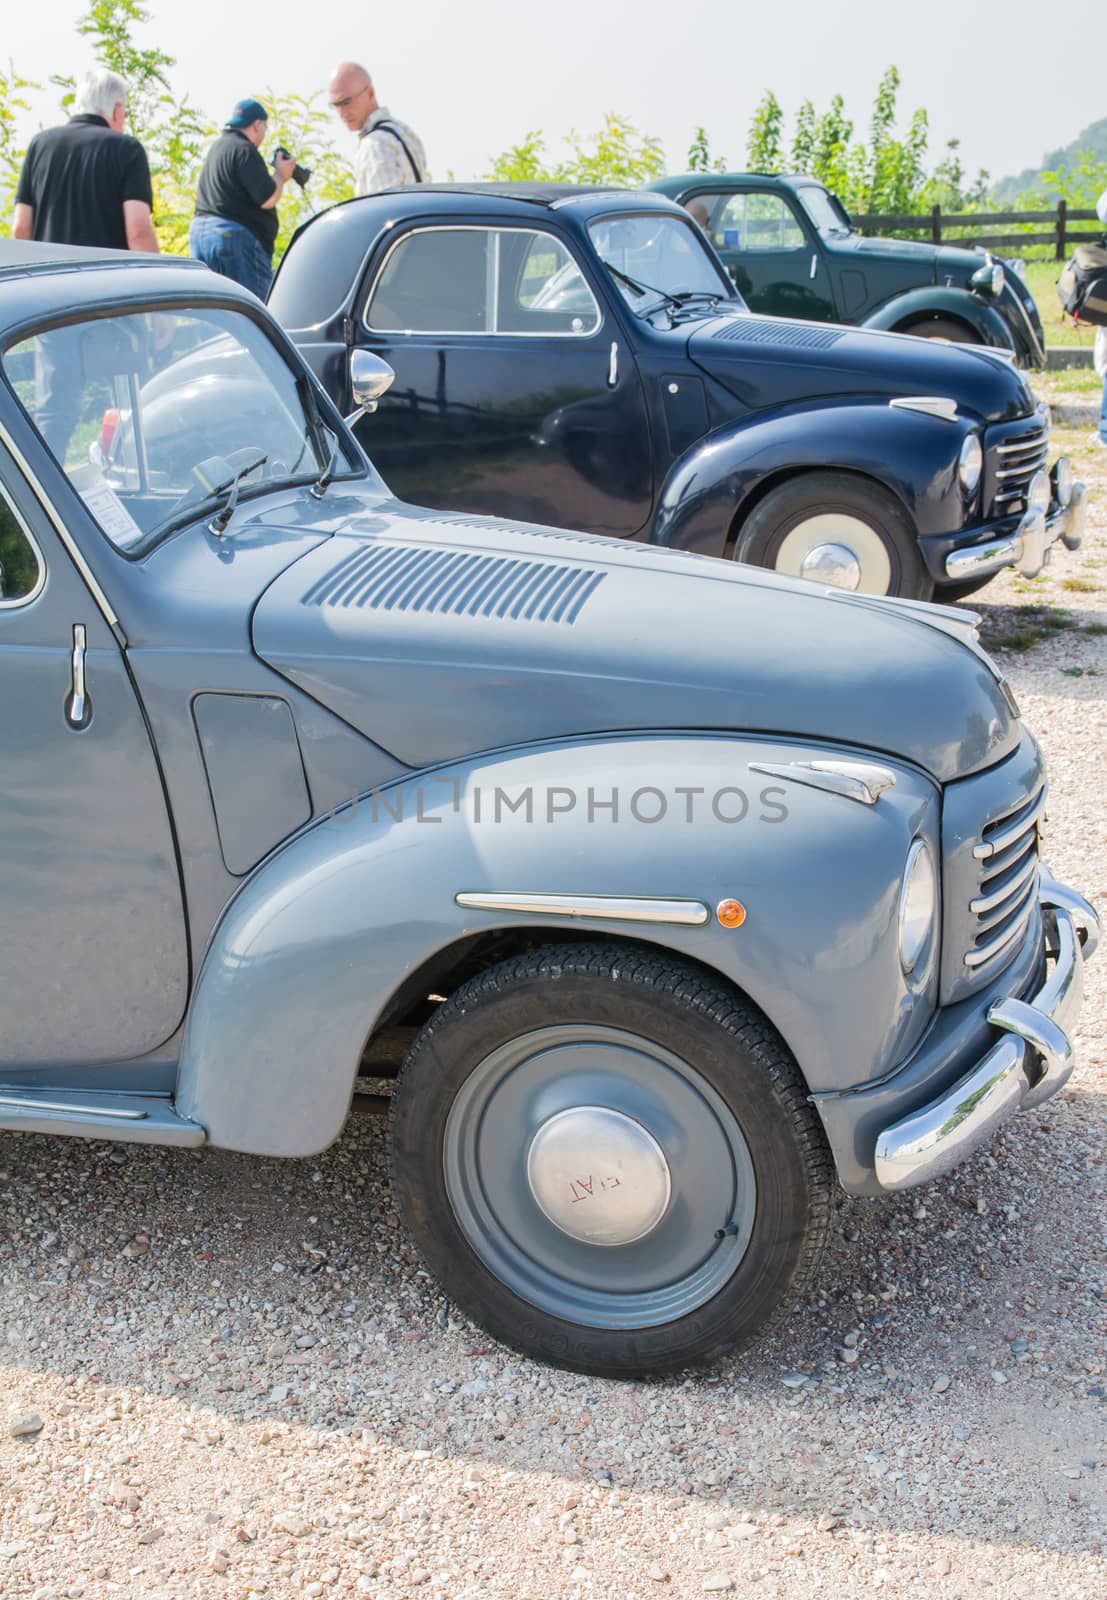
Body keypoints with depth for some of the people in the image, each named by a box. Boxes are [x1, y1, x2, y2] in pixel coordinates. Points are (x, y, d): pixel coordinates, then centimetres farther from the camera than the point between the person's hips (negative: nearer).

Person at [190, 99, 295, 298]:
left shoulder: (217, 147, 19)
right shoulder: (244, 150, -12)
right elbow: (268, 199, -16)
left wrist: (275, 176, 15)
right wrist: (280, 174, 2)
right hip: (237, 237, -10)